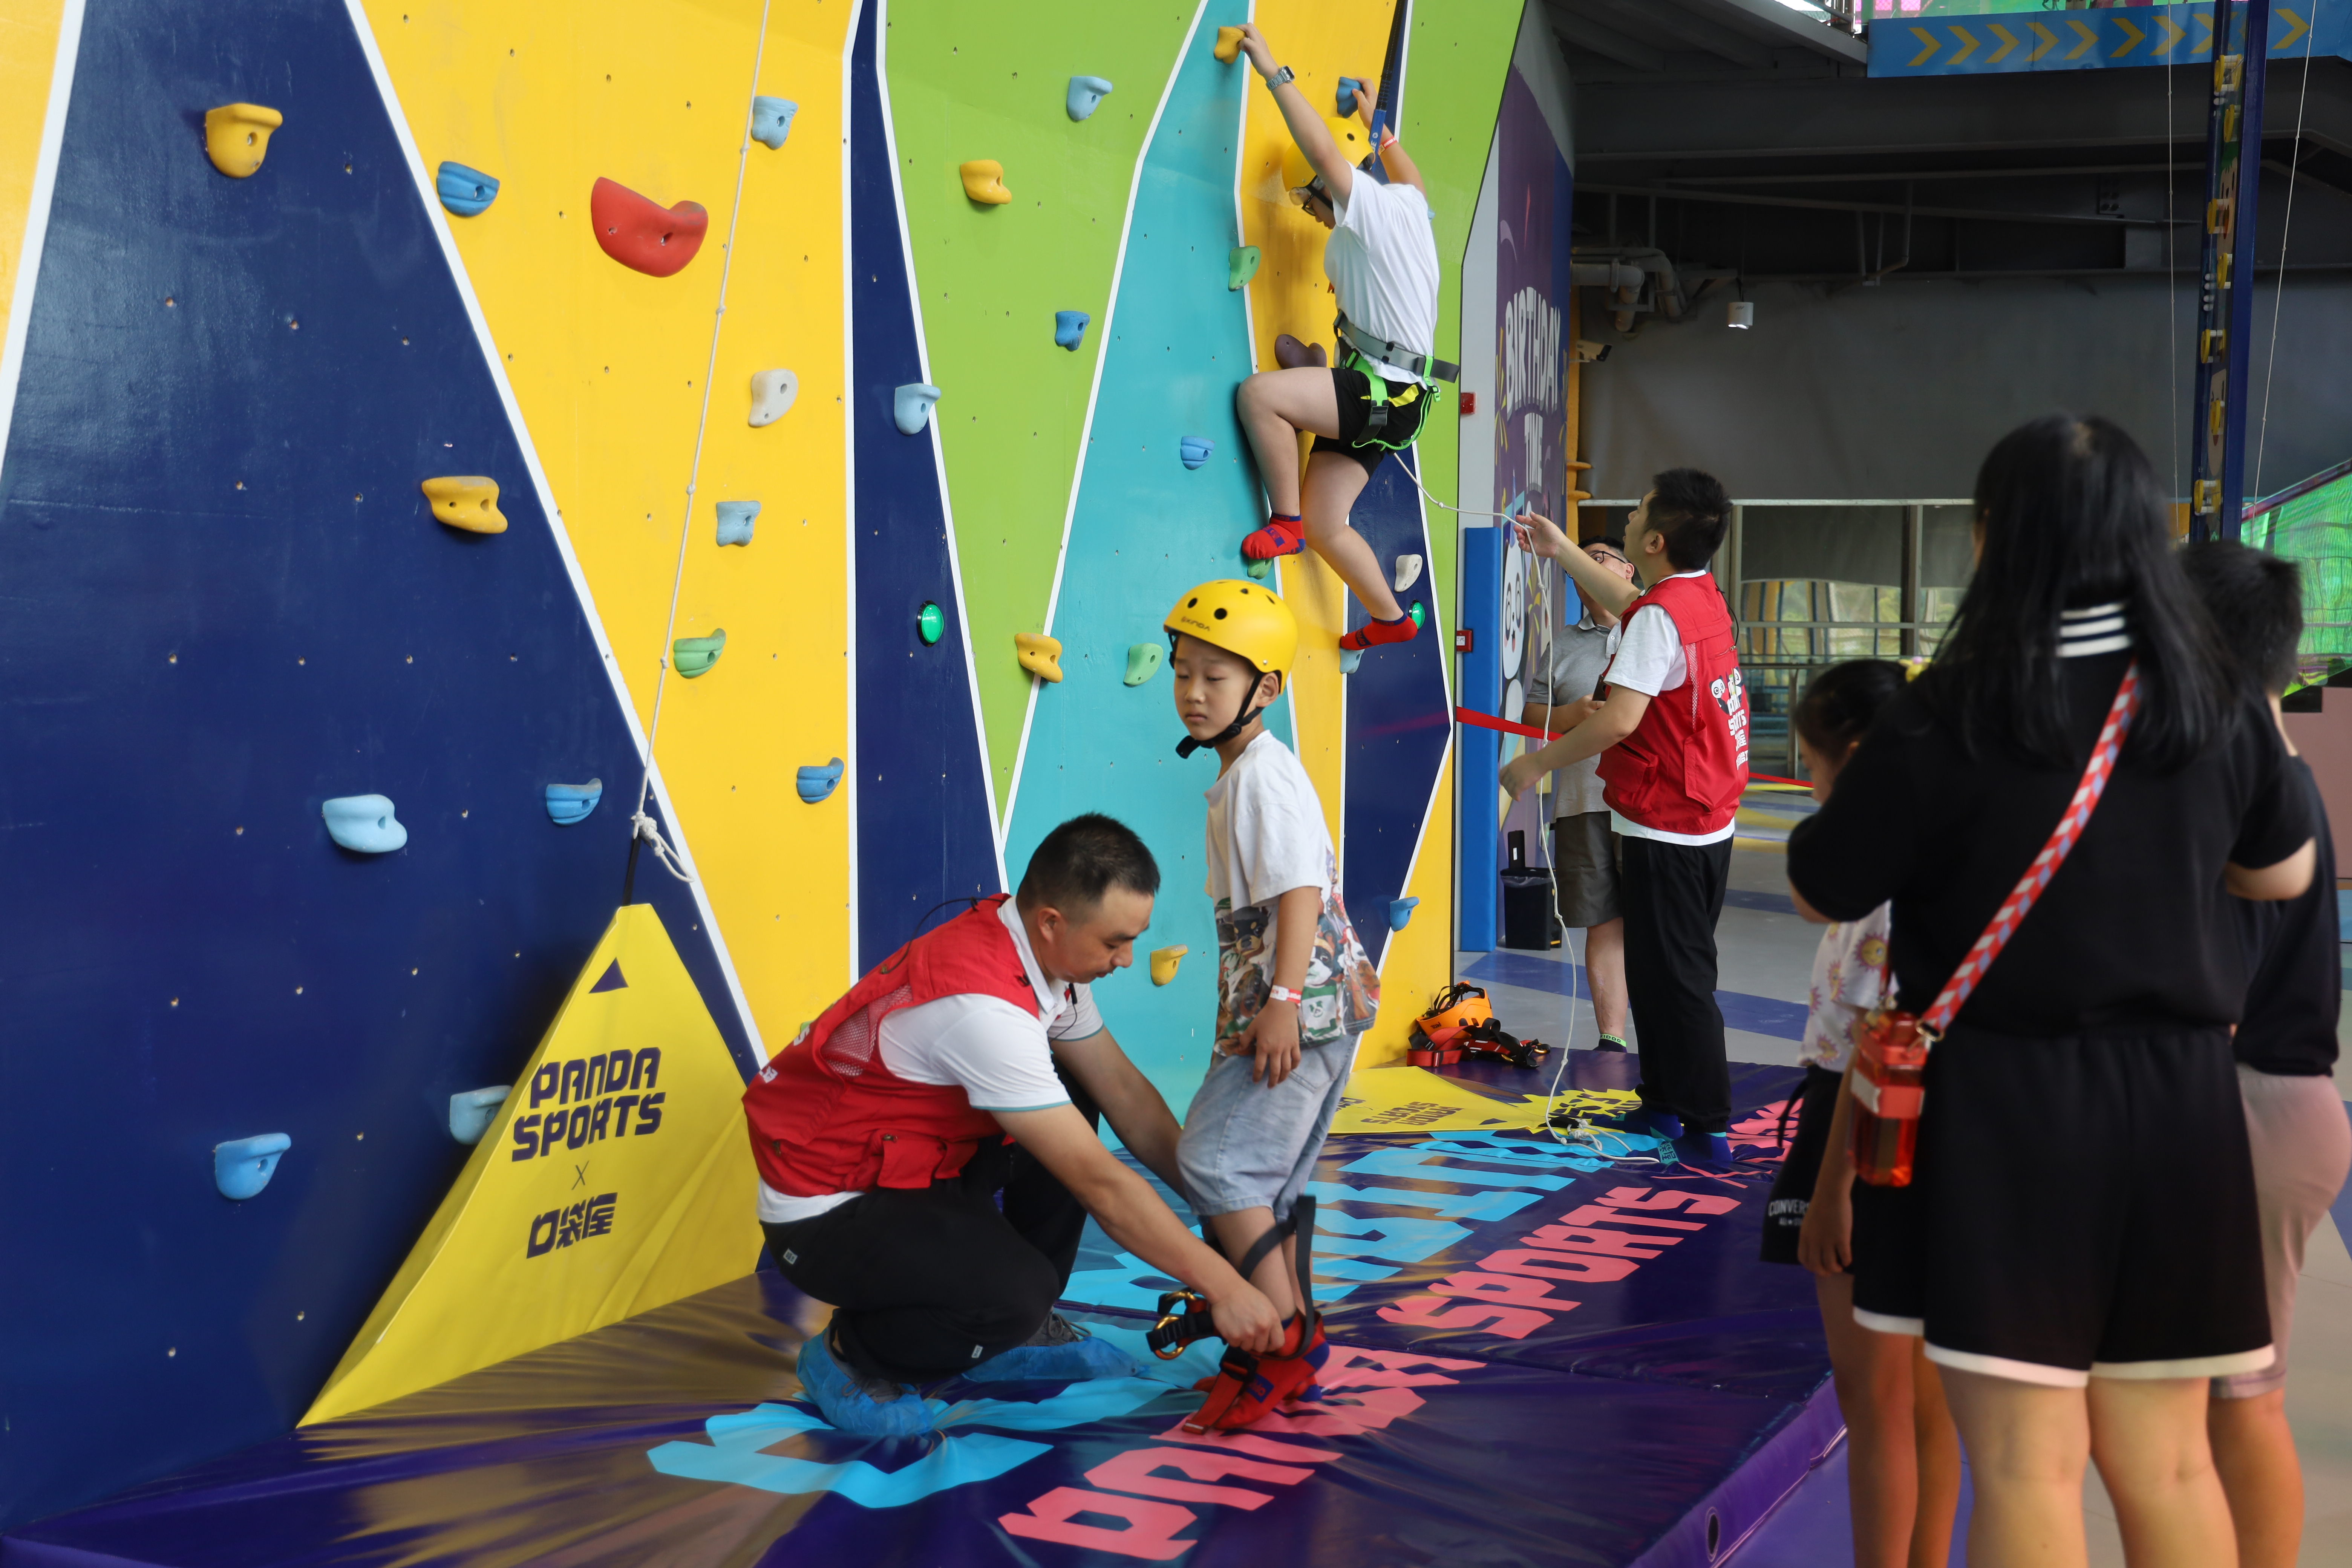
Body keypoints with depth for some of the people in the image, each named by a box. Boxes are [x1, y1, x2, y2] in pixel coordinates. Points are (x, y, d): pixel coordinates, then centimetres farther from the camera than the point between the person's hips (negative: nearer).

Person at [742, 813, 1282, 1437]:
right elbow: (1100, 1182, -29)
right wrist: (1223, 1286, -22)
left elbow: (1124, 1093, 6)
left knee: (1073, 1103, 8)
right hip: (826, 1211, -10)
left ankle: (1018, 1331, 14)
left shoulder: (1047, 954, -4)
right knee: (1016, 1291, -29)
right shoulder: (984, 1004, -32)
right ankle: (851, 1356, -1)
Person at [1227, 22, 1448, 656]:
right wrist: (1377, 126, 47)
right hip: (1373, 396, 10)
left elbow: (1324, 152, -24)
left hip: (1386, 396, -10)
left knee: (1259, 393, -24)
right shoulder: (1409, 203, 14)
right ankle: (1389, 618, 25)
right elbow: (1414, 177, 39)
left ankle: (1286, 521, -11)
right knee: (1326, 527, 11)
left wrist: (1275, 72, -19)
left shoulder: (1382, 207, -13)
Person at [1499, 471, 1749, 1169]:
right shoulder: (1703, 596, 8)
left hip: (1665, 832, -9)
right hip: (1710, 823, 9)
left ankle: (1708, 1130, 1)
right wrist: (1562, 551, 36)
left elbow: (1620, 719, -29)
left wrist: (1536, 763, -17)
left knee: (1674, 978, -3)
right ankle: (1663, 1104, 28)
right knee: (1663, 969, 18)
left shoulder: (1658, 617, -21)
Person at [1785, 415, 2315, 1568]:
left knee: (2026, 1464, 1)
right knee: (2166, 1461, 15)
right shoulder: (2218, 709, 2)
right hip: (2174, 1097, 5)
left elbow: (1822, 892, -4)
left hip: (2003, 1099, -5)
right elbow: (2285, 873, 18)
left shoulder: (1951, 717, -14)